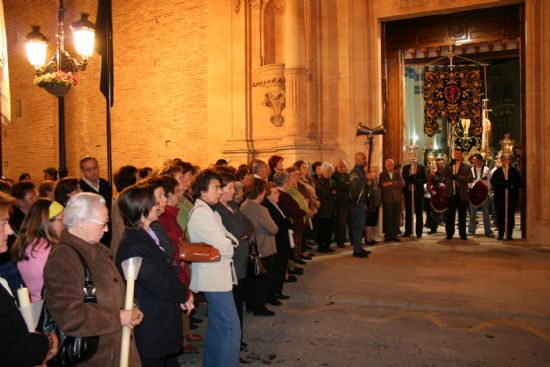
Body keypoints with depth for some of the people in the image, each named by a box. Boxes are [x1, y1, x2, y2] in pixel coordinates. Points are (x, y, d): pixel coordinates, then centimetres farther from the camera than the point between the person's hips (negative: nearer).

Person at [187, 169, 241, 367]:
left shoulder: (209, 210, 14)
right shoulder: (200, 212, -17)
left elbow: (229, 238, 13)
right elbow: (224, 247, -20)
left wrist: (228, 243, -7)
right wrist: (230, 246, -1)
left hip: (216, 275, 10)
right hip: (215, 277, -10)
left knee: (216, 327, 18)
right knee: (230, 328, -7)